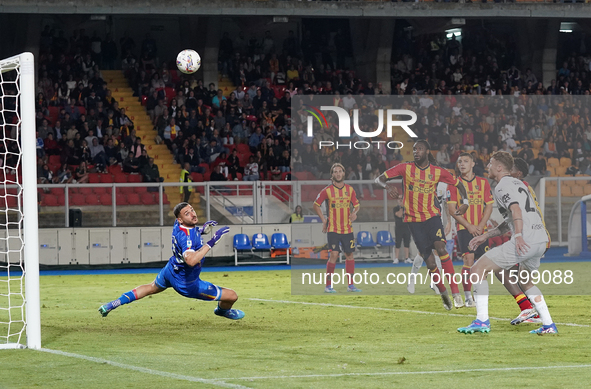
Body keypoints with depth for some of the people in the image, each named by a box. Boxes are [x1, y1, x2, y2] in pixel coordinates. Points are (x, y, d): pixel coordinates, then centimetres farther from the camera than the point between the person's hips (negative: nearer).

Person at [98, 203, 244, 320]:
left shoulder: (178, 224, -9)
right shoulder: (186, 236, -36)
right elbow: (191, 260, -54)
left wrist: (201, 230, -1)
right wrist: (211, 242, -52)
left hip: (169, 272, 8)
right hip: (186, 283, -8)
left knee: (151, 288, 39)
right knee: (232, 296, 3)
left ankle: (115, 303, 35)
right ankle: (222, 310, 40)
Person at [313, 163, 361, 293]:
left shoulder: (350, 189, 7)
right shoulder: (327, 190, -3)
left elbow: (356, 204, 17)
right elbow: (316, 205, 6)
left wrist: (354, 212, -5)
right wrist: (323, 219, -1)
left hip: (347, 228, 4)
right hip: (333, 229, -4)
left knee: (349, 255, 7)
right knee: (334, 255, -13)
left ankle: (351, 285, 15)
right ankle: (328, 285, -6)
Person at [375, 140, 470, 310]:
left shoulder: (437, 172, 1)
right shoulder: (406, 168, -1)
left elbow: (458, 183, 13)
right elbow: (379, 179, -2)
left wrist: (465, 202, -4)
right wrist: (388, 186, -26)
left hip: (432, 216, 0)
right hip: (413, 219, 0)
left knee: (440, 248, -25)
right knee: (430, 261, -5)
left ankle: (455, 291, -25)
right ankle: (443, 293, 18)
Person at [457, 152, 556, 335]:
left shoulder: (502, 186, -1)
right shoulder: (518, 183, 28)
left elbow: (516, 209, -19)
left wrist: (518, 236, -31)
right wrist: (486, 235, 35)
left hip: (523, 242, -9)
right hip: (541, 240, 9)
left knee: (478, 269, -4)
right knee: (525, 281, 31)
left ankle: (482, 321, -10)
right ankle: (548, 325, 24)